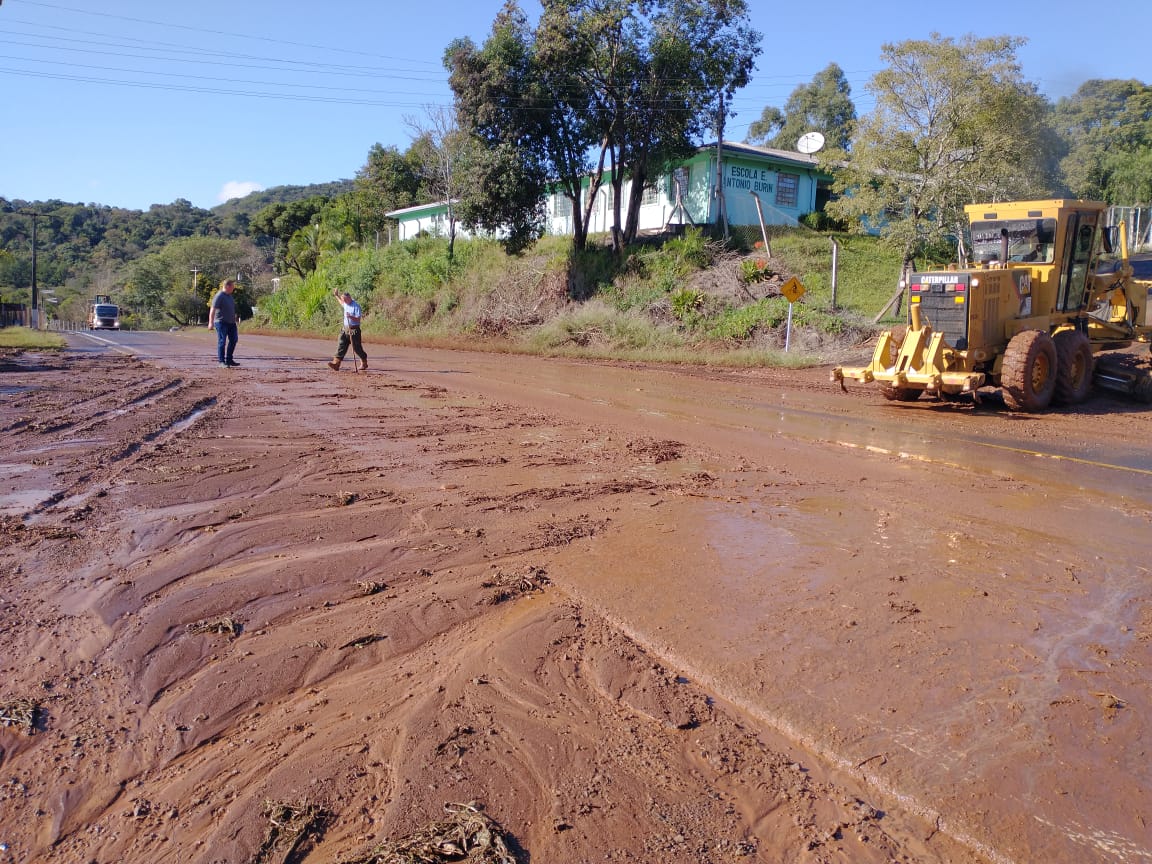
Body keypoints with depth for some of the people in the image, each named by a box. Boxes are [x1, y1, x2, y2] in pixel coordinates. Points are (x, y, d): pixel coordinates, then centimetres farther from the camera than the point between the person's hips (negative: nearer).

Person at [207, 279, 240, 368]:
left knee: (233, 340, 11)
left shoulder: (229, 295, 13)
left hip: (231, 322, 9)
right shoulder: (219, 296, -14)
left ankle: (229, 360, 21)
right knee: (222, 342, -4)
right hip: (222, 322, -9)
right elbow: (213, 309, -20)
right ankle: (221, 361, 1)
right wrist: (211, 322, -26)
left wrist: (234, 319, 26)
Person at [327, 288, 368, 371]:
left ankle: (364, 363, 19)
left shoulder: (356, 306, -14)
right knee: (341, 346, -2)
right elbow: (342, 303, 38)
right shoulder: (346, 304, 10)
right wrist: (336, 296, 34)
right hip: (345, 329, 7)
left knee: (357, 348, 1)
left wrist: (351, 317, -33)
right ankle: (336, 363, -9)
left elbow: (358, 319, -17)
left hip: (354, 329, -7)